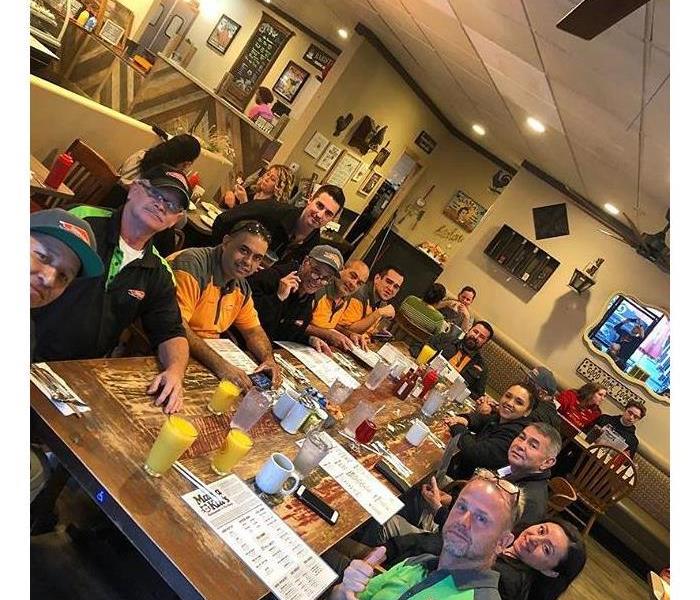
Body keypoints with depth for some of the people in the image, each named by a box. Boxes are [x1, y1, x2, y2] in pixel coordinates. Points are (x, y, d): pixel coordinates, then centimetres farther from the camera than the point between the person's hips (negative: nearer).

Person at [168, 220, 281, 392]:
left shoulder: (242, 288, 8)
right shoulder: (192, 264, -19)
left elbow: (253, 330, 15)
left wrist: (269, 359, -6)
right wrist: (219, 364, -35)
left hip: (206, 358, 8)